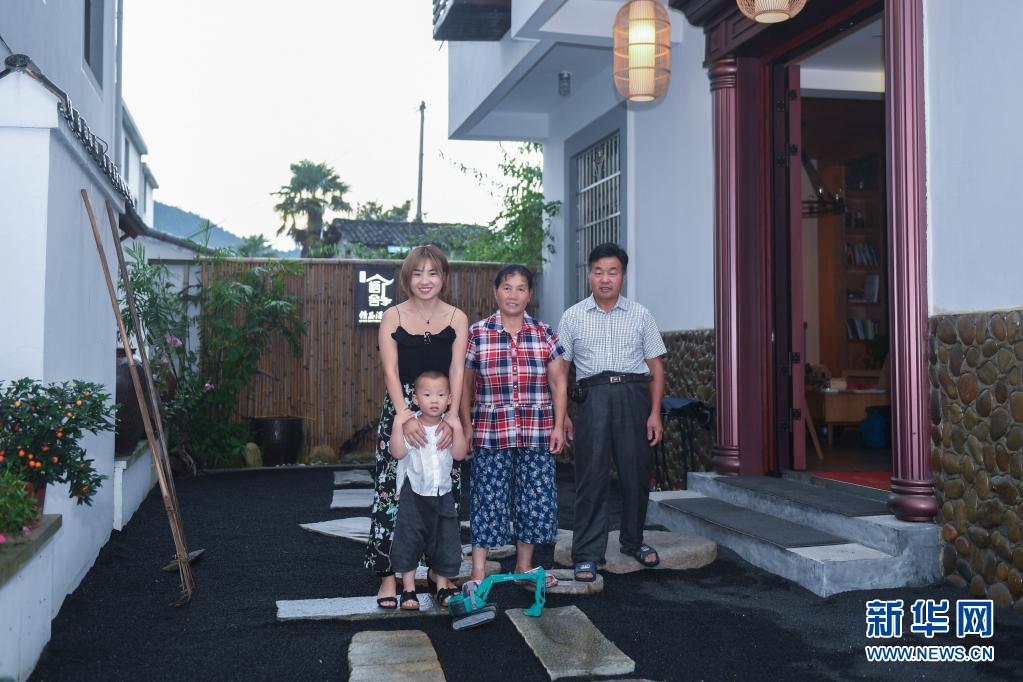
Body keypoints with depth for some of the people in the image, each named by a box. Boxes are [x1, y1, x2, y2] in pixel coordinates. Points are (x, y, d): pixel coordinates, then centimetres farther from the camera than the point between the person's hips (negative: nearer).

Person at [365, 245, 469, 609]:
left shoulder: (457, 319, 4)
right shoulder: (392, 316, 2)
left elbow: (457, 372, -4)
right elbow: (391, 371, -7)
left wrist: (451, 417, -18)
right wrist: (406, 417, -20)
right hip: (400, 411, -1)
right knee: (391, 489, -3)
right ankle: (388, 574, 7)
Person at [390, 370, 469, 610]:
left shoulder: (449, 426, 0)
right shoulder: (409, 424, -7)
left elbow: (459, 454, -10)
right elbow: (398, 453, -17)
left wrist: (457, 428, -19)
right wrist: (398, 424, -24)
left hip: (442, 493, 2)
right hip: (413, 493, -2)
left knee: (444, 539, 9)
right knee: (409, 540, 2)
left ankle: (443, 586, 24)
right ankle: (408, 589, 14)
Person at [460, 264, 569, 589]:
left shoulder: (545, 334, 6)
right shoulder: (476, 334, 1)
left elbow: (558, 383, 7)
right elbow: (465, 385, 4)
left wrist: (559, 426, 1)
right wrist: (466, 425, 0)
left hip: (537, 434, 2)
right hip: (491, 433, -2)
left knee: (536, 498, 7)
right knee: (488, 498, 2)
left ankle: (524, 565, 24)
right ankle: (478, 570, 12)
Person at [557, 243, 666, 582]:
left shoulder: (640, 316, 10)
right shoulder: (573, 317, 9)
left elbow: (656, 368, 8)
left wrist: (655, 412, -1)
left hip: (633, 394, 1)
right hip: (592, 396, -1)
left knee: (636, 473, 6)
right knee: (591, 475, -2)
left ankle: (633, 541, 27)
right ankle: (587, 554, 5)